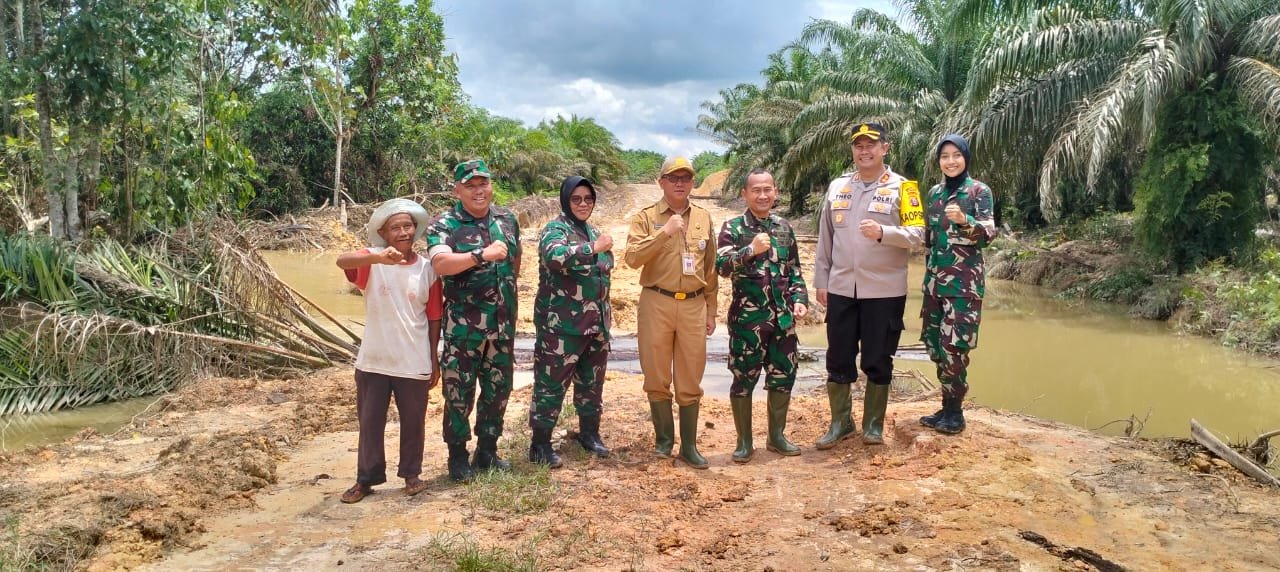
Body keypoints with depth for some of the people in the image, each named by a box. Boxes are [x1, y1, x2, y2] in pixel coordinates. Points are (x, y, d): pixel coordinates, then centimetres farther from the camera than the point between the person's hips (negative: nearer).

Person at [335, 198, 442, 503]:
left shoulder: (426, 268, -2)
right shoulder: (371, 261, -7)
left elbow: (434, 317, 4)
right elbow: (342, 261, -29)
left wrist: (434, 359, 5)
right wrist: (377, 258, -48)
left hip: (414, 363, 1)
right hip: (373, 361, 0)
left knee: (413, 421, 12)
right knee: (370, 421, 11)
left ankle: (411, 473, 30)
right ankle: (367, 478, 25)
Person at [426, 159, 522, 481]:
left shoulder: (507, 220, 8)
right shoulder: (445, 226, -9)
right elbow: (440, 263, -27)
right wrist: (482, 255, -34)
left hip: (503, 323, 5)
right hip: (463, 325, -5)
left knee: (498, 388, 13)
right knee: (459, 391, 2)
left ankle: (487, 451, 29)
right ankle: (458, 457, 17)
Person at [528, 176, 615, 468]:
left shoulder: (594, 233, 16)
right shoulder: (555, 229, -8)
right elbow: (555, 257, -32)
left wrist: (606, 311, 22)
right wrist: (594, 248, -32)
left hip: (595, 323, 7)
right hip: (561, 325, -7)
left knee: (592, 382, 16)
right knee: (552, 383, -2)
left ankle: (589, 433, 31)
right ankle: (540, 443, 8)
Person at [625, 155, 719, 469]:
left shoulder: (703, 218, 11)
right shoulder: (646, 217, 0)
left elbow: (710, 268, 14)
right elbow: (633, 258, -14)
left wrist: (711, 310, 12)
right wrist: (664, 232, -22)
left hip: (694, 306, 2)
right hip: (657, 304, -2)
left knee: (690, 381, 6)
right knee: (657, 378, 6)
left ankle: (688, 444, 17)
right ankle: (664, 439, 23)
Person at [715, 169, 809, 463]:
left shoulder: (784, 227, 11)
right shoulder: (733, 228, -3)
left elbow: (794, 271, 17)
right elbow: (721, 266, -17)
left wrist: (799, 299, 4)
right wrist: (751, 250, -28)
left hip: (782, 317, 5)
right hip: (747, 318, -4)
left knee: (783, 376, 11)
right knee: (744, 379, 4)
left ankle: (776, 436, 28)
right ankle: (744, 441, 17)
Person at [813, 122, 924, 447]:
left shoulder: (902, 188, -2)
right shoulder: (837, 187, 9)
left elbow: (917, 235, -10)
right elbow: (825, 238, 11)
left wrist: (883, 232, -27)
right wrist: (821, 281, 8)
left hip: (885, 291, -3)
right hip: (841, 289, 3)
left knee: (878, 362, 6)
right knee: (838, 360, 8)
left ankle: (873, 424, 21)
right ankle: (841, 423, 23)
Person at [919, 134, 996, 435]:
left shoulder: (979, 191, -5)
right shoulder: (934, 193, 12)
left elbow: (989, 234, -14)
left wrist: (964, 220, -33)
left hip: (964, 279, -6)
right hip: (935, 277, 6)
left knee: (954, 344, -7)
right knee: (935, 342, 7)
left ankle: (954, 411, 5)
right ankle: (948, 407, 18)